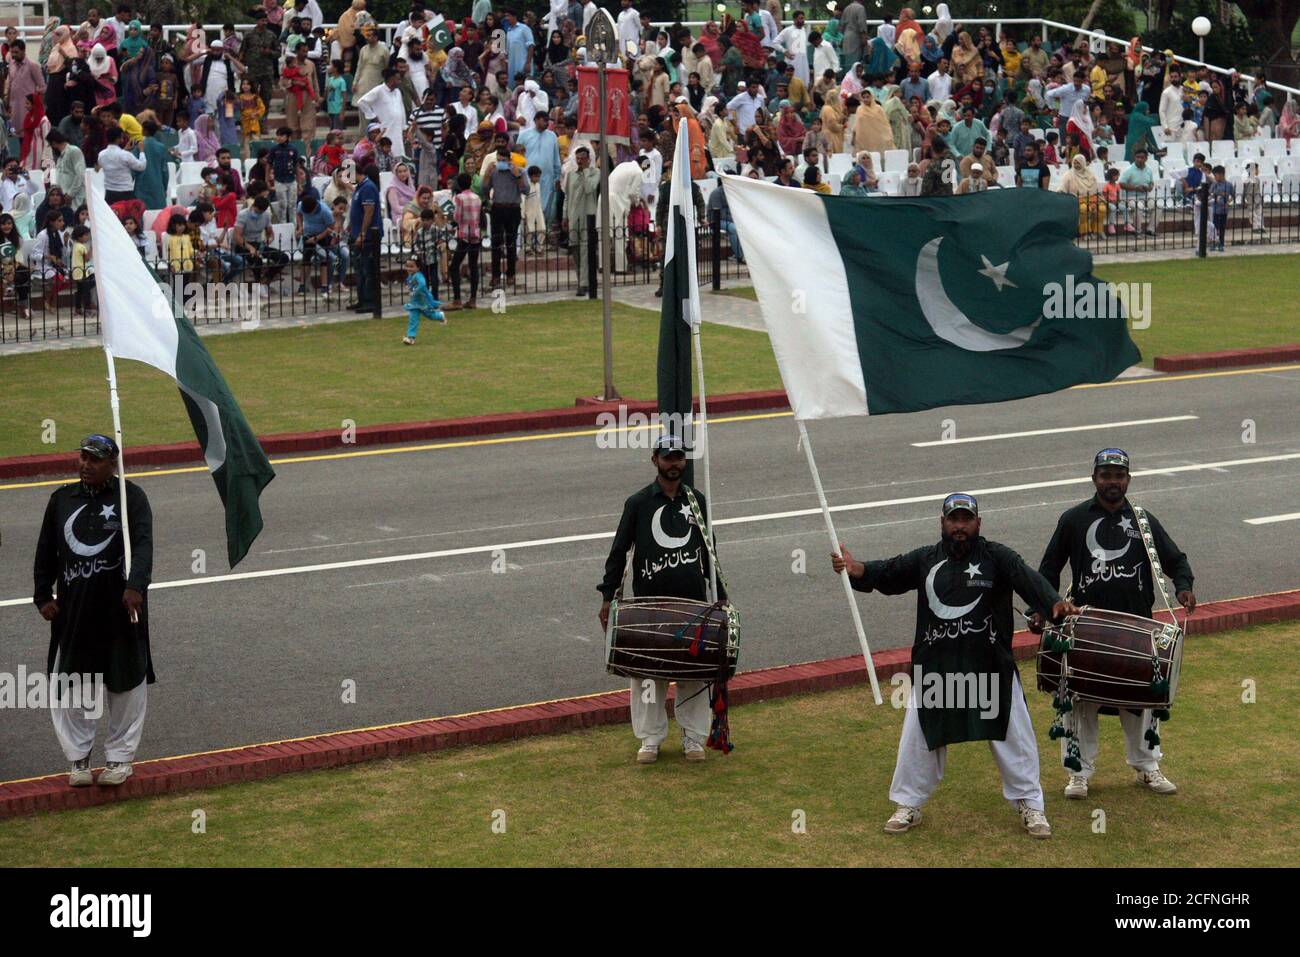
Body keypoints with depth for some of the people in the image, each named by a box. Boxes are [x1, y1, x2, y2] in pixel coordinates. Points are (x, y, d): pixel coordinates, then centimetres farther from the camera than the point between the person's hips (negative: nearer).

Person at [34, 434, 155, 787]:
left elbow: (142, 544, -17)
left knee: (125, 684, 5)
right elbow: (46, 551, 14)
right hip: (72, 609, 3)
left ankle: (120, 757, 19)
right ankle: (78, 758, 18)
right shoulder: (62, 499, 8)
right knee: (68, 683, 5)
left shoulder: (131, 497, -4)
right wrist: (43, 596, 7)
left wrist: (135, 586, -32)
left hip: (121, 606, -3)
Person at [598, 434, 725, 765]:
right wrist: (608, 597, -5)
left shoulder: (697, 501, 10)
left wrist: (720, 596, 17)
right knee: (648, 673, 1)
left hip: (693, 603, 2)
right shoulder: (638, 503, 0)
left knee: (694, 672, 4)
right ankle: (650, 740, 12)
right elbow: (618, 553, 1)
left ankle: (694, 740, 14)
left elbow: (708, 552, 18)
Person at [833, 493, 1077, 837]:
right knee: (918, 736, 9)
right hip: (934, 668, 2)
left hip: (991, 667, -2)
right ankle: (909, 805, 25)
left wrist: (1054, 603, -41)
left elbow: (1028, 579, -21)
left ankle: (1030, 805, 21)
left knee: (1014, 734, 5)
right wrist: (856, 569, -27)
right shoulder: (925, 560, 4)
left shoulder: (997, 557, -6)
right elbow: (887, 573, -5)